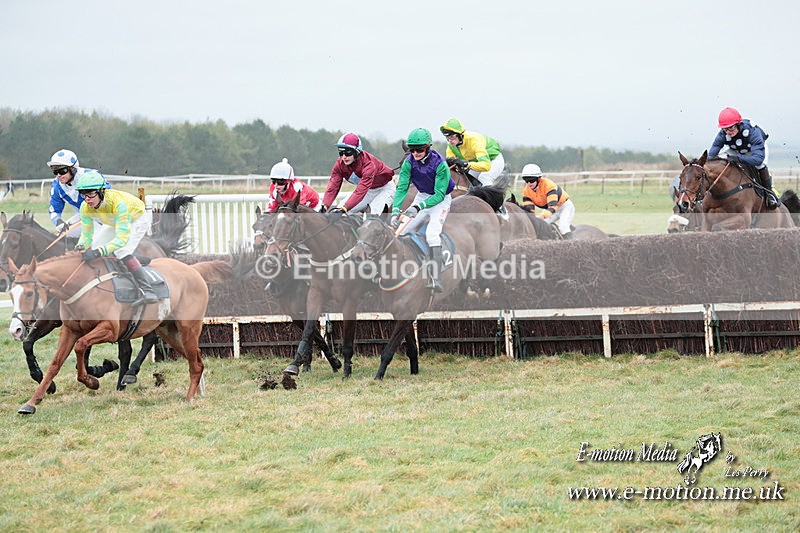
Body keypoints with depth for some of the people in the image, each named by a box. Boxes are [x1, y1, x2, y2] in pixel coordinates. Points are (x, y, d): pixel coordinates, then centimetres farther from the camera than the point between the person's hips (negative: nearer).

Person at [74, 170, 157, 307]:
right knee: (93, 247, -1)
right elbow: (86, 235, -14)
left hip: (139, 218, -7)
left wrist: (99, 251, -57)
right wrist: (81, 248, -37)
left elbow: (122, 237, -47)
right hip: (114, 222, 7)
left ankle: (148, 291, -27)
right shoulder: (85, 208, -25)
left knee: (122, 250, -27)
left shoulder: (118, 202, -44)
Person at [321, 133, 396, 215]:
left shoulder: (368, 163, -36)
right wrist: (324, 206, -40)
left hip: (385, 188, -6)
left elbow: (361, 190, -44)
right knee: (338, 211, -8)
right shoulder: (340, 164, -17)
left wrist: (345, 208, -53)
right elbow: (333, 186, -23)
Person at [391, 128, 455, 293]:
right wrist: (395, 210, -31)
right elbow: (402, 187, -16)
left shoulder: (440, 164, -28)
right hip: (422, 196, 5)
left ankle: (434, 278, -31)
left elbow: (439, 194, -29)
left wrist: (418, 207, -41)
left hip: (441, 199, -5)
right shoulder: (409, 162, -14)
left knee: (432, 233, -27)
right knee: (402, 229, -9)